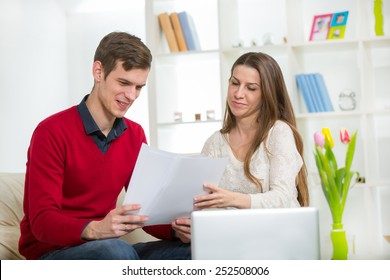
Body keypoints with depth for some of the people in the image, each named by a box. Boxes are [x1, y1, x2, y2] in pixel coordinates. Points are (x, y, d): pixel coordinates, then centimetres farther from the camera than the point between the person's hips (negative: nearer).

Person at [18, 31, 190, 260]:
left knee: (191, 250, -15)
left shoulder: (135, 134, 6)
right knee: (117, 250, -36)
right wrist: (94, 229, -39)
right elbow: (42, 221, -19)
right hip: (51, 253, -6)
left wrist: (177, 229, -18)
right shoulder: (52, 132, -14)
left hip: (104, 250, 6)